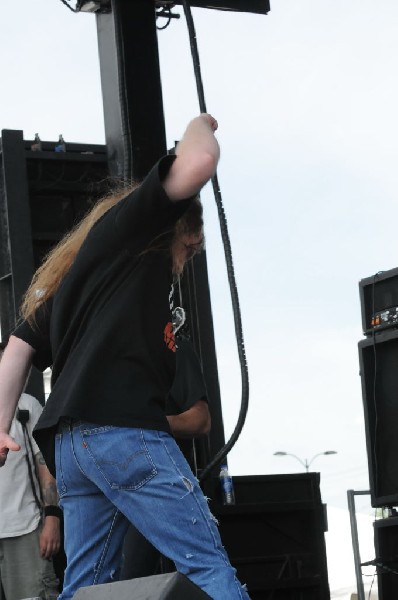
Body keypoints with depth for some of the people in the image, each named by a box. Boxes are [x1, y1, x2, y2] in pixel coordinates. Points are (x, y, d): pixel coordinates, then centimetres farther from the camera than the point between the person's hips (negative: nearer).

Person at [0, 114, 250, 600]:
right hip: (122, 427, -9)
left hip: (69, 442, 9)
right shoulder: (127, 224, 7)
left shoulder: (70, 274, 31)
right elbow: (197, 163, -9)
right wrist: (200, 125, 13)